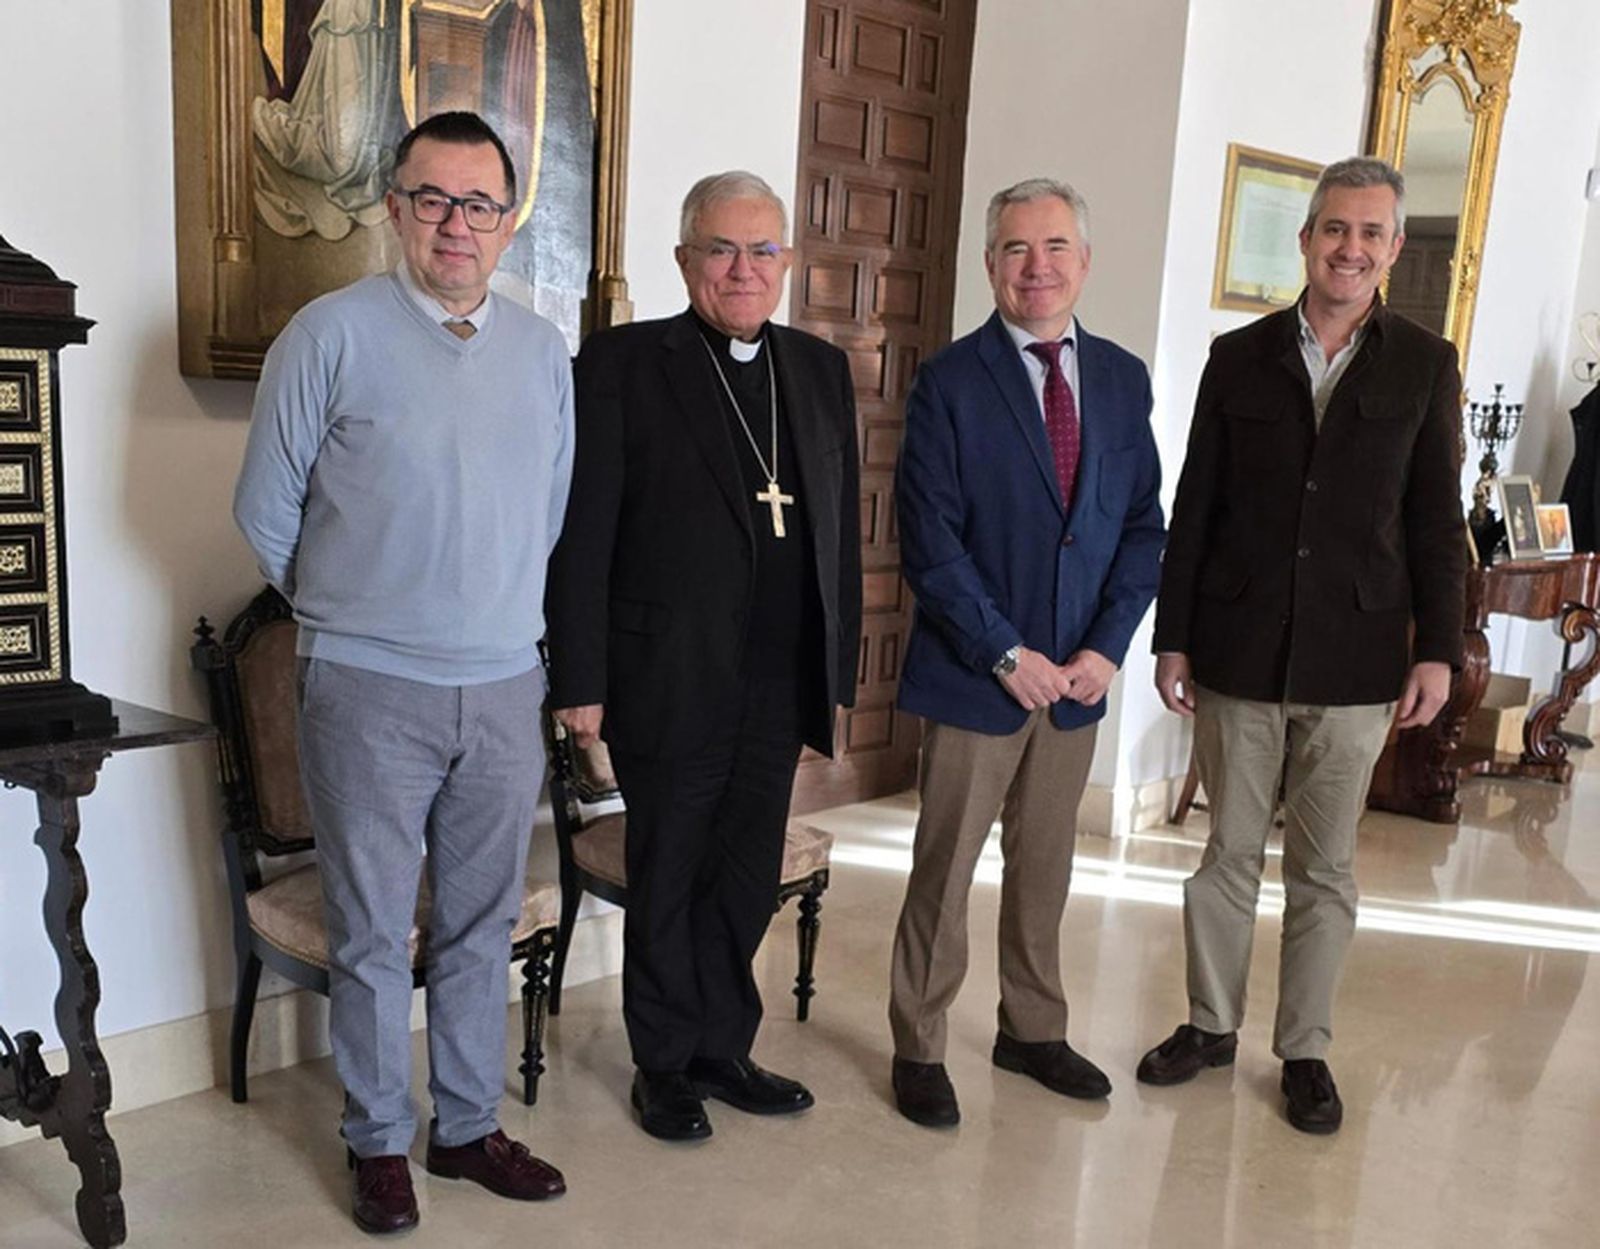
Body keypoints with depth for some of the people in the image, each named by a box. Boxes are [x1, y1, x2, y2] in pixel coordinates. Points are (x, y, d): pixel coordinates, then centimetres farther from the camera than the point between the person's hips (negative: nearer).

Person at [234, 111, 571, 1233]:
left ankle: (470, 1127, 30)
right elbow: (267, 509, 1)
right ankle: (379, 1142, 25)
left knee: (483, 926, 13)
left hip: (506, 686, 4)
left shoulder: (544, 351, 8)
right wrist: (348, 613, 9)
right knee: (372, 933, 7)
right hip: (371, 692, -3)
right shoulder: (333, 333, -5)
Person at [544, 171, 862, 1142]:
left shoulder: (823, 371, 9)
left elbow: (843, 530, 12)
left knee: (749, 880, 15)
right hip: (670, 685, -4)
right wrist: (581, 681, -11)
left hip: (781, 687, 5)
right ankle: (666, 1064, 29)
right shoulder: (623, 365, -6)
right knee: (667, 885, 11)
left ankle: (723, 1049, 33)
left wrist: (839, 667, 9)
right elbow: (583, 537, -8)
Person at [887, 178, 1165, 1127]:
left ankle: (1033, 1030, 33)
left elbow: (1144, 526, 6)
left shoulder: (1122, 379, 6)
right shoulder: (951, 381, -8)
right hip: (975, 674, -4)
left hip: (1078, 674, 5)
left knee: (1046, 864, 17)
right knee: (945, 869, 6)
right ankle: (919, 1049, 21)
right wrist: (1008, 655, -15)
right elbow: (931, 543, -12)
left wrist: (1108, 646, -5)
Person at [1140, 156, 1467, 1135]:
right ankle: (1212, 1025, 27)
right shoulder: (1240, 357, 4)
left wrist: (1437, 649, -3)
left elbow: (1436, 521, 3)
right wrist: (1172, 637, 2)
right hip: (1238, 652, 1)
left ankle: (1305, 1049, 24)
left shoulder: (1425, 366, 3)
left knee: (1326, 870, 9)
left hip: (1354, 661, 0)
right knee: (1228, 853, 11)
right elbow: (1195, 508, 4)